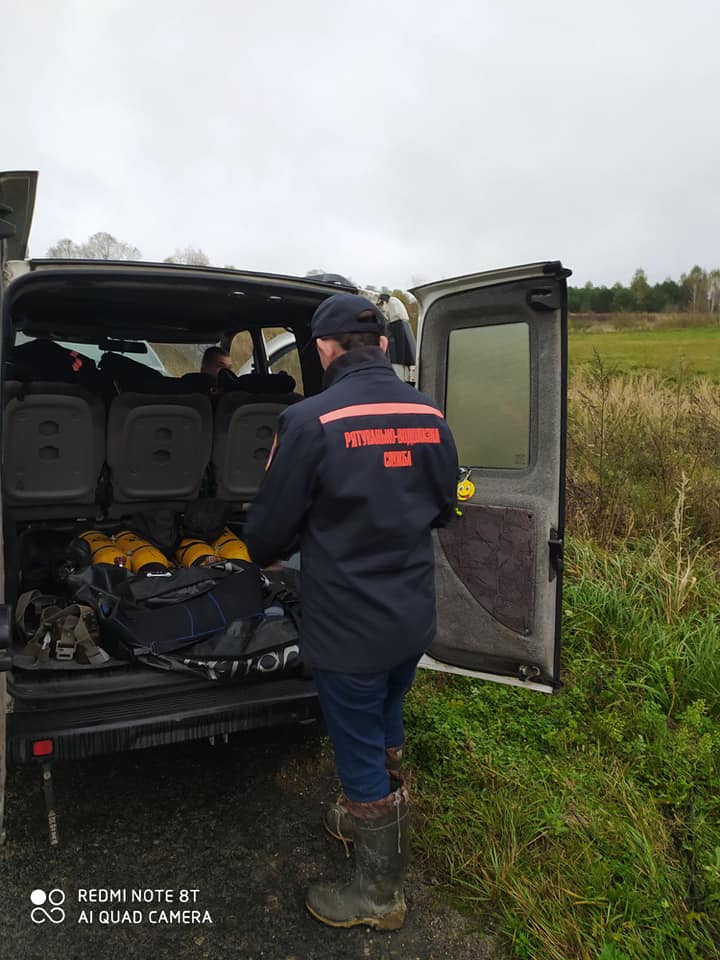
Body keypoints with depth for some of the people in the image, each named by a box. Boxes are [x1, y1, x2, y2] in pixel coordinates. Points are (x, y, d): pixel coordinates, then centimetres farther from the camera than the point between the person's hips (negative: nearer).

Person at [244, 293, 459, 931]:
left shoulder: (312, 421, -21)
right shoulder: (429, 414, -3)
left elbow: (270, 526, -12)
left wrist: (266, 556, 11)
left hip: (348, 627, -6)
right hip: (414, 618, 6)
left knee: (360, 753, 13)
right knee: (385, 727, 28)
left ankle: (379, 894, 33)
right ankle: (366, 818, 53)